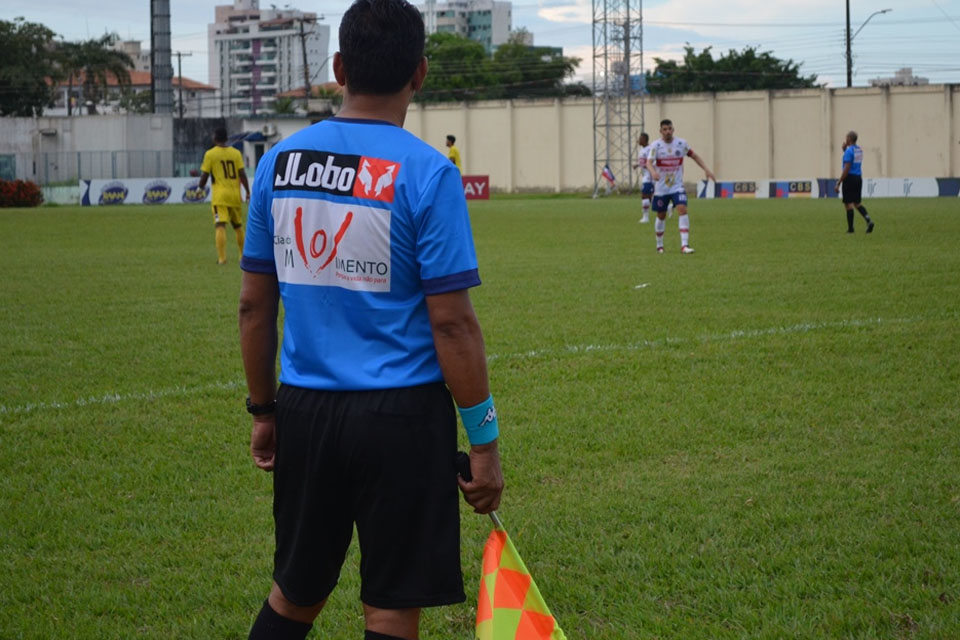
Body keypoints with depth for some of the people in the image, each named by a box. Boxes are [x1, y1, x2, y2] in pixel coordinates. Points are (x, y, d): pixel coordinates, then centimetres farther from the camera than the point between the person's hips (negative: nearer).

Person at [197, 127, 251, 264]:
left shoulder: (210, 154, -3)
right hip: (235, 195, 4)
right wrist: (248, 192, 7)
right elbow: (242, 174, 1)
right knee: (238, 226, 18)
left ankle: (222, 257, -21)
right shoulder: (236, 153, 5)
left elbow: (205, 175, -1)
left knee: (220, 225, -9)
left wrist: (200, 187, 18)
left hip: (220, 195, -4)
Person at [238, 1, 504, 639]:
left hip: (304, 412, 4)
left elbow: (254, 305, 8)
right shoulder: (427, 173, -11)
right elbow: (451, 323, -12)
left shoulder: (279, 161, 4)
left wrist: (263, 411, 19)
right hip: (401, 418, -4)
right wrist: (485, 443, -5)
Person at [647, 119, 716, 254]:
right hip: (661, 187, -1)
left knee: (682, 210, -19)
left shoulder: (681, 143, 0)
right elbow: (649, 162, -19)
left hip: (677, 186, 1)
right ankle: (659, 245, 29)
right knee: (661, 216, 9)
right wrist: (653, 172, -41)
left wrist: (706, 169, 5)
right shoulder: (656, 145, -7)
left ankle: (684, 245, -22)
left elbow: (694, 156, 14)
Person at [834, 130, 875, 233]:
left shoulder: (849, 151, -14)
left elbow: (847, 168, -19)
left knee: (848, 203, -1)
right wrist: (844, 149, 16)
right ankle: (868, 220, -6)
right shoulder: (859, 150, 12)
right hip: (859, 178, 8)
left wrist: (838, 183, -17)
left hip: (850, 178, -8)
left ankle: (850, 228, 1)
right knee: (857, 203, 15)